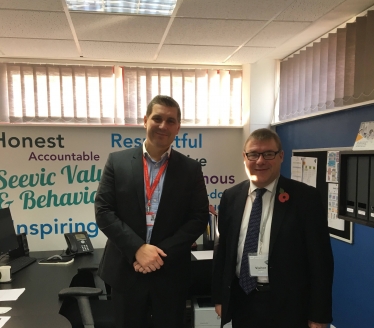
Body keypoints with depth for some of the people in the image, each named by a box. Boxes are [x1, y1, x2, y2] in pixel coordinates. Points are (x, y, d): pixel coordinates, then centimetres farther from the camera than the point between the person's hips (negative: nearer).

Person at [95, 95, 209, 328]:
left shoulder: (191, 169, 0)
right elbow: (103, 211, -5)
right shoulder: (118, 161, 0)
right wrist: (137, 248, -16)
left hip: (171, 273, 0)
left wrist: (162, 253, -14)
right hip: (126, 271, 0)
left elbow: (199, 218, -4)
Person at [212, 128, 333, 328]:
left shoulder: (305, 197, -9)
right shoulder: (231, 197, 2)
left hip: (287, 306, -3)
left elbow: (320, 259, -8)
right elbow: (222, 249, 8)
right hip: (241, 301, 4)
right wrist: (219, 297, 8)